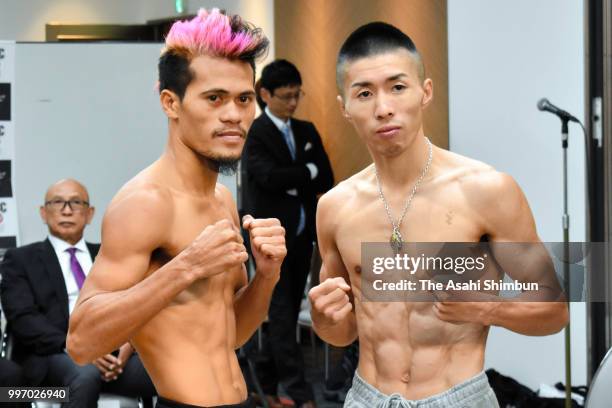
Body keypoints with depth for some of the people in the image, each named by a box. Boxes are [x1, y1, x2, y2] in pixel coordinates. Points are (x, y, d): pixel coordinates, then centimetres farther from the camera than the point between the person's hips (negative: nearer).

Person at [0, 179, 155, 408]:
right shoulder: (21, 259, 12)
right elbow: (23, 318, -2)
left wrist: (128, 343, -11)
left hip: (113, 351, 2)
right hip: (52, 355, -2)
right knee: (86, 375, -38)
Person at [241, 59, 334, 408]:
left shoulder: (307, 131, 12)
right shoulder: (253, 134, -7)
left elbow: (326, 182, 8)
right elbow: (271, 177, -22)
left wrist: (293, 185, -6)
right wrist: (309, 173, -7)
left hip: (302, 238, 6)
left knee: (287, 316, 9)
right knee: (281, 318, -6)